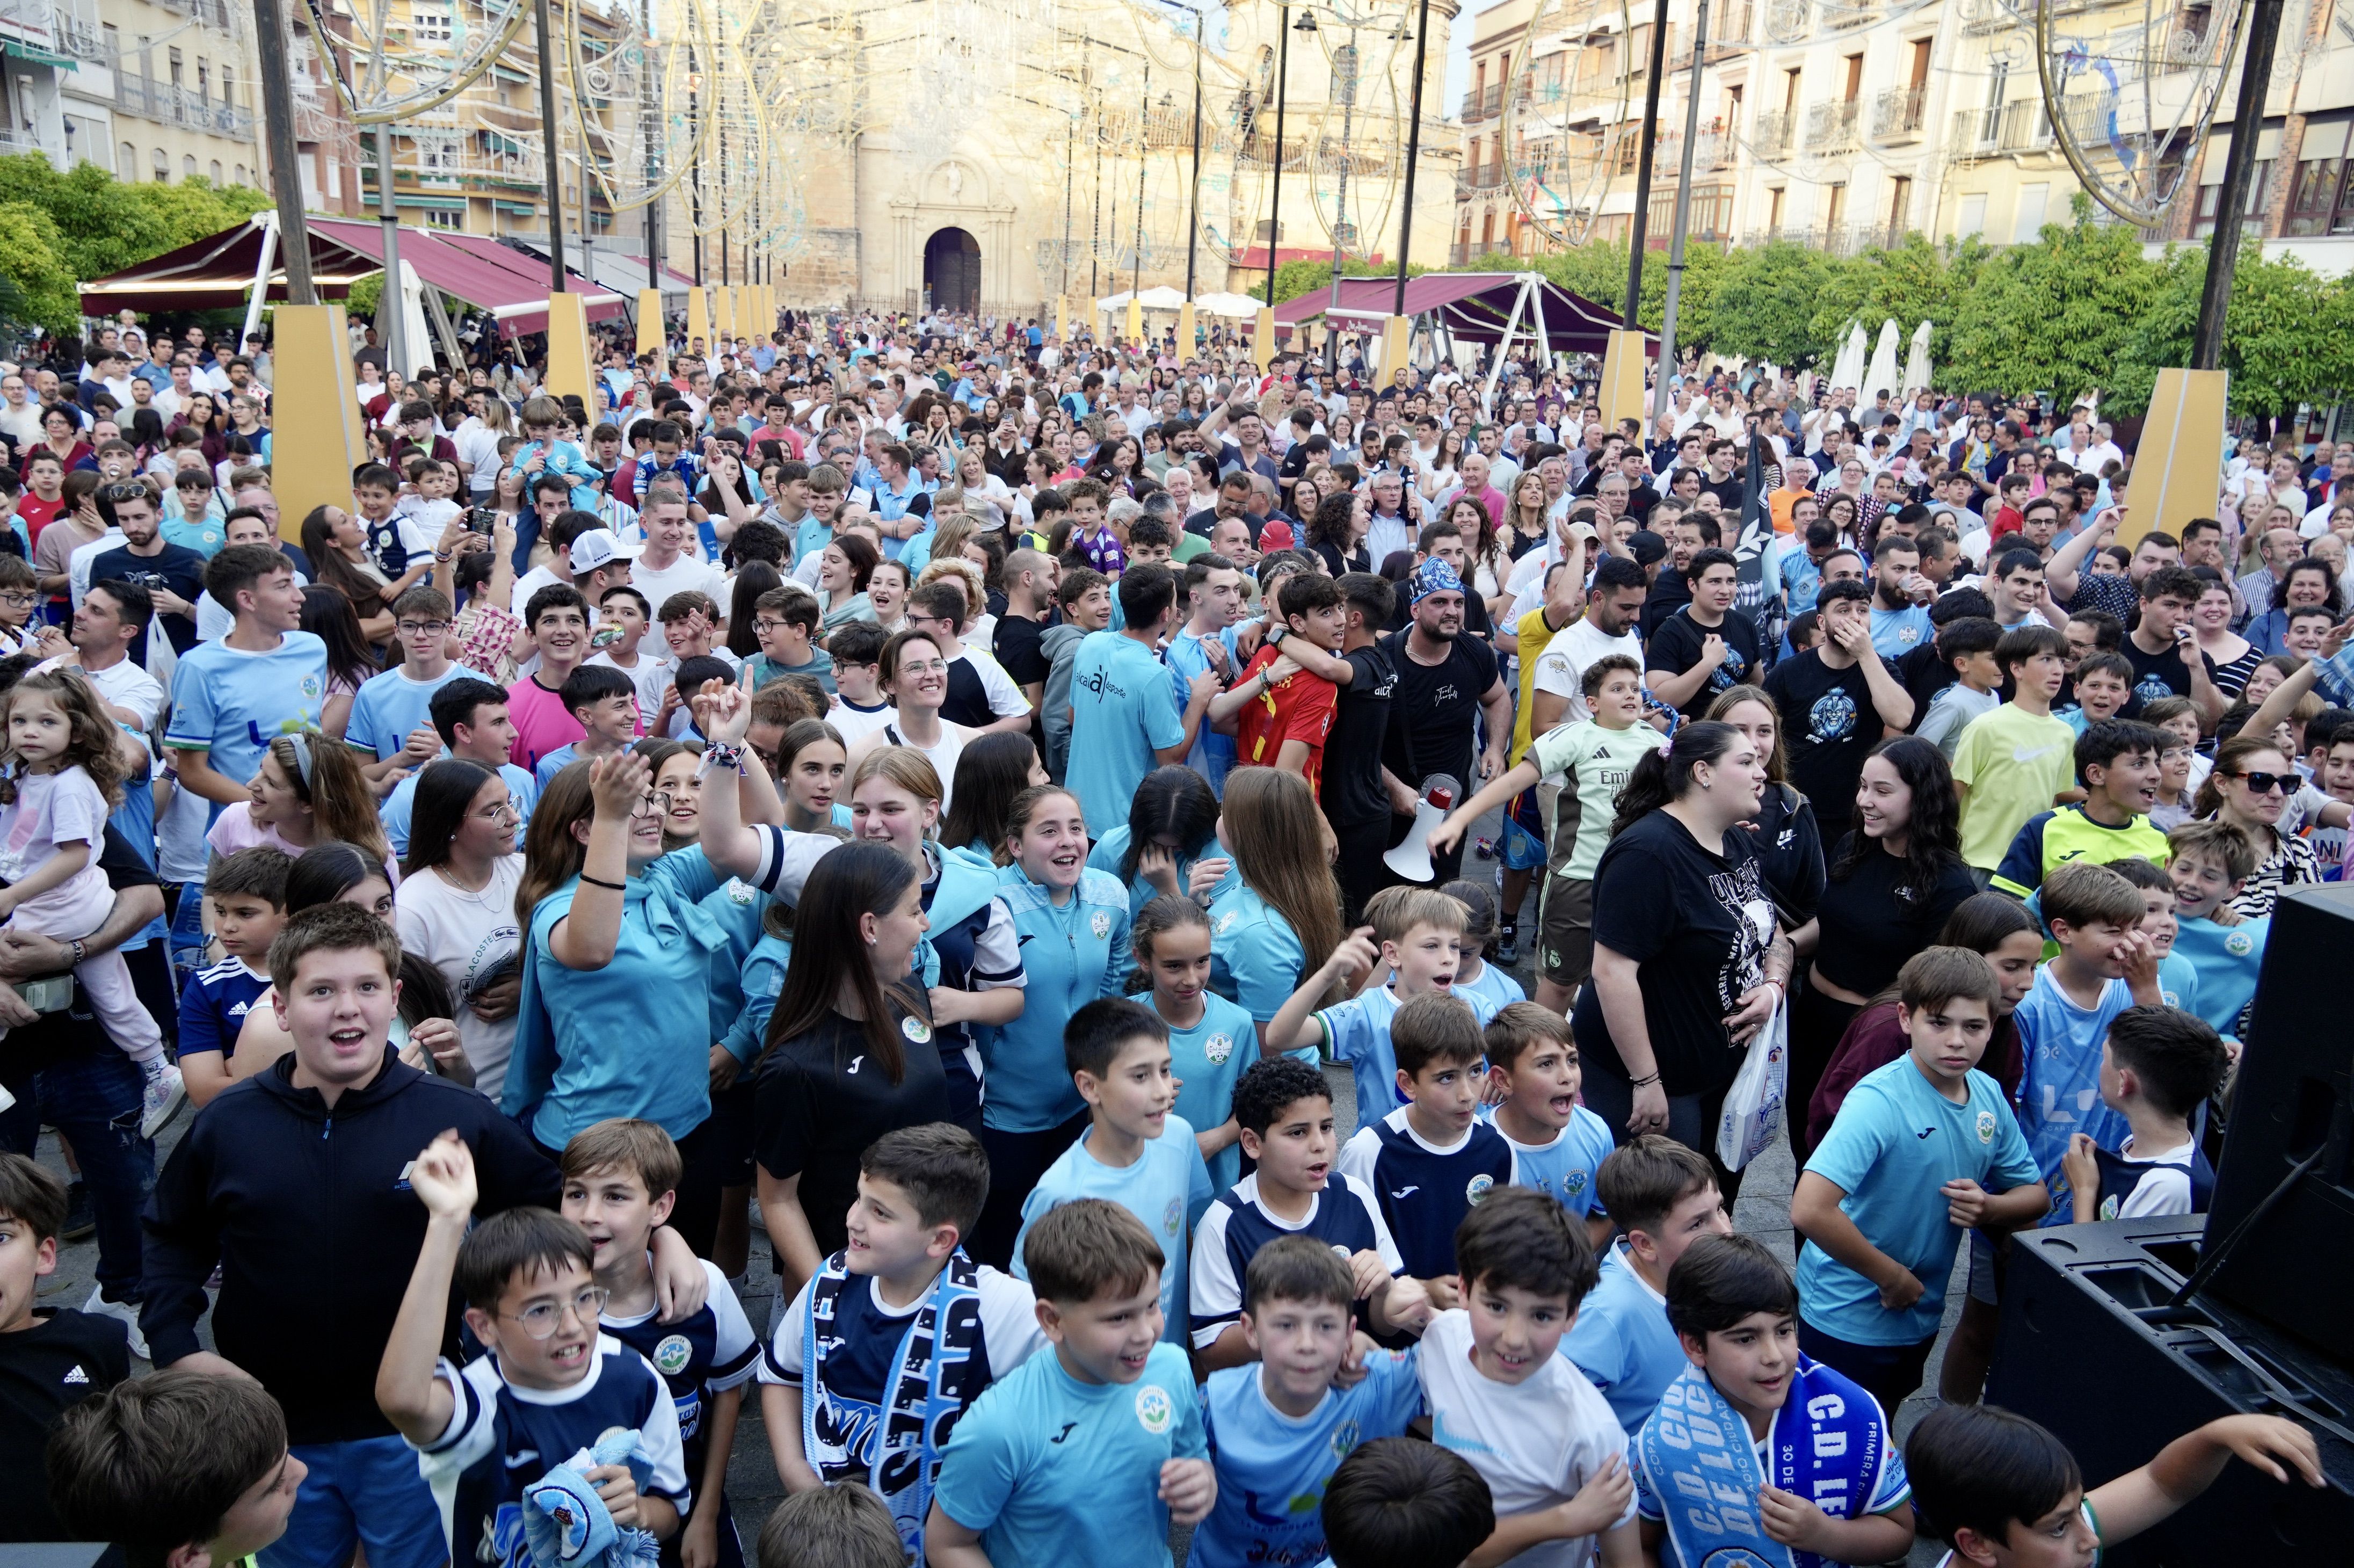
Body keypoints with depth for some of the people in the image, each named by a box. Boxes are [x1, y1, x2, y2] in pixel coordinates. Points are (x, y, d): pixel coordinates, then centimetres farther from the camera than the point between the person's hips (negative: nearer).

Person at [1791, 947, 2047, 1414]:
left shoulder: (1990, 1096, -5)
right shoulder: (1880, 1100, -27)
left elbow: (2035, 1194, 9)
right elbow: (1810, 1209, -37)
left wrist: (1989, 1208, -15)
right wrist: (1893, 1277, -24)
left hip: (1918, 1317, 7)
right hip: (1848, 1318, -7)